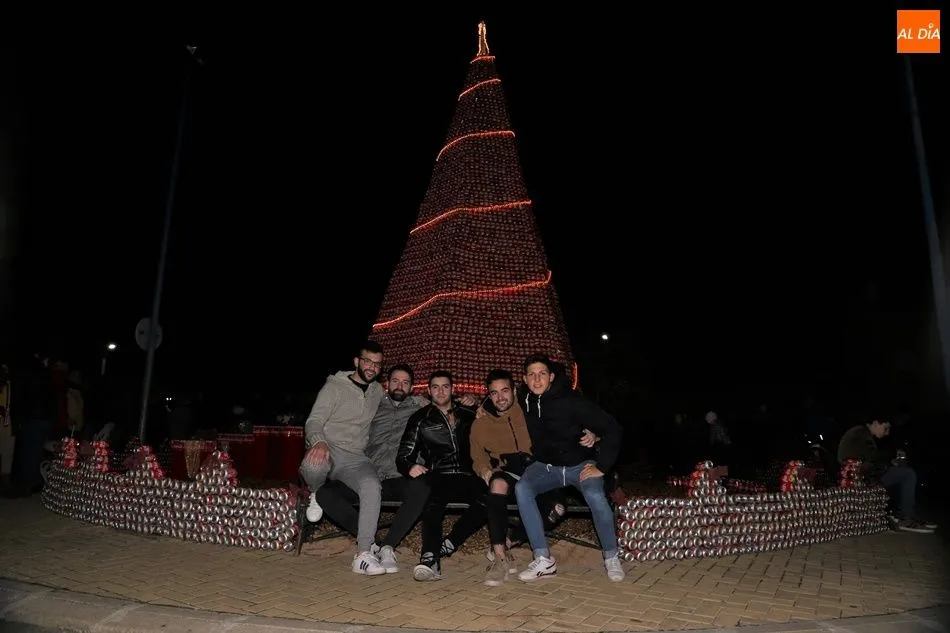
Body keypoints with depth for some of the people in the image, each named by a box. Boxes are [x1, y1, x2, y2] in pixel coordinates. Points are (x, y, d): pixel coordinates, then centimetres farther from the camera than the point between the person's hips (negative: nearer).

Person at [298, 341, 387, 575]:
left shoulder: (378, 391, 17)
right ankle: (317, 494, -2)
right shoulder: (335, 386, 2)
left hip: (355, 458, 3)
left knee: (372, 485, -30)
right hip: (328, 450, -3)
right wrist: (319, 441, -32)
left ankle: (363, 554, -28)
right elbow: (314, 421, -9)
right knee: (313, 466, -40)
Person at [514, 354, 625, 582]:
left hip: (580, 464, -3)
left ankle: (612, 557, -5)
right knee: (522, 488, -25)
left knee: (595, 495, -32)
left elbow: (613, 429, -20)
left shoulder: (572, 401, -21)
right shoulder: (523, 400, -6)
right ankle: (543, 560, -20)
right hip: (546, 466, 4)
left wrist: (602, 466, -20)